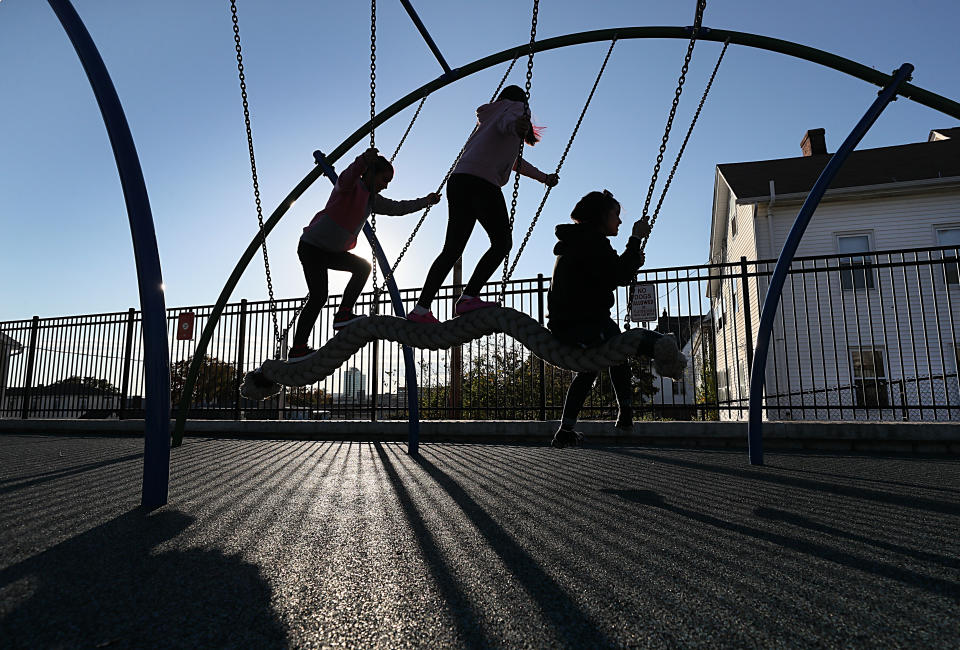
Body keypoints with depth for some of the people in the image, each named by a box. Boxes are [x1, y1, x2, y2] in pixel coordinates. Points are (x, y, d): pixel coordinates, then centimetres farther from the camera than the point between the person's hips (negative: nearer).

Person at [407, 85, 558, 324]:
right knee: (502, 242, -9)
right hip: (481, 181, -8)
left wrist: (543, 177, 62)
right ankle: (468, 298, -21)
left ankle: (421, 309, -2)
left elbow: (512, 159, 51)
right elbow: (507, 121, -10)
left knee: (452, 249, 3)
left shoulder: (490, 116, 40)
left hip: (458, 181, 8)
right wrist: (516, 125, -35)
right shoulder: (516, 106, 17)